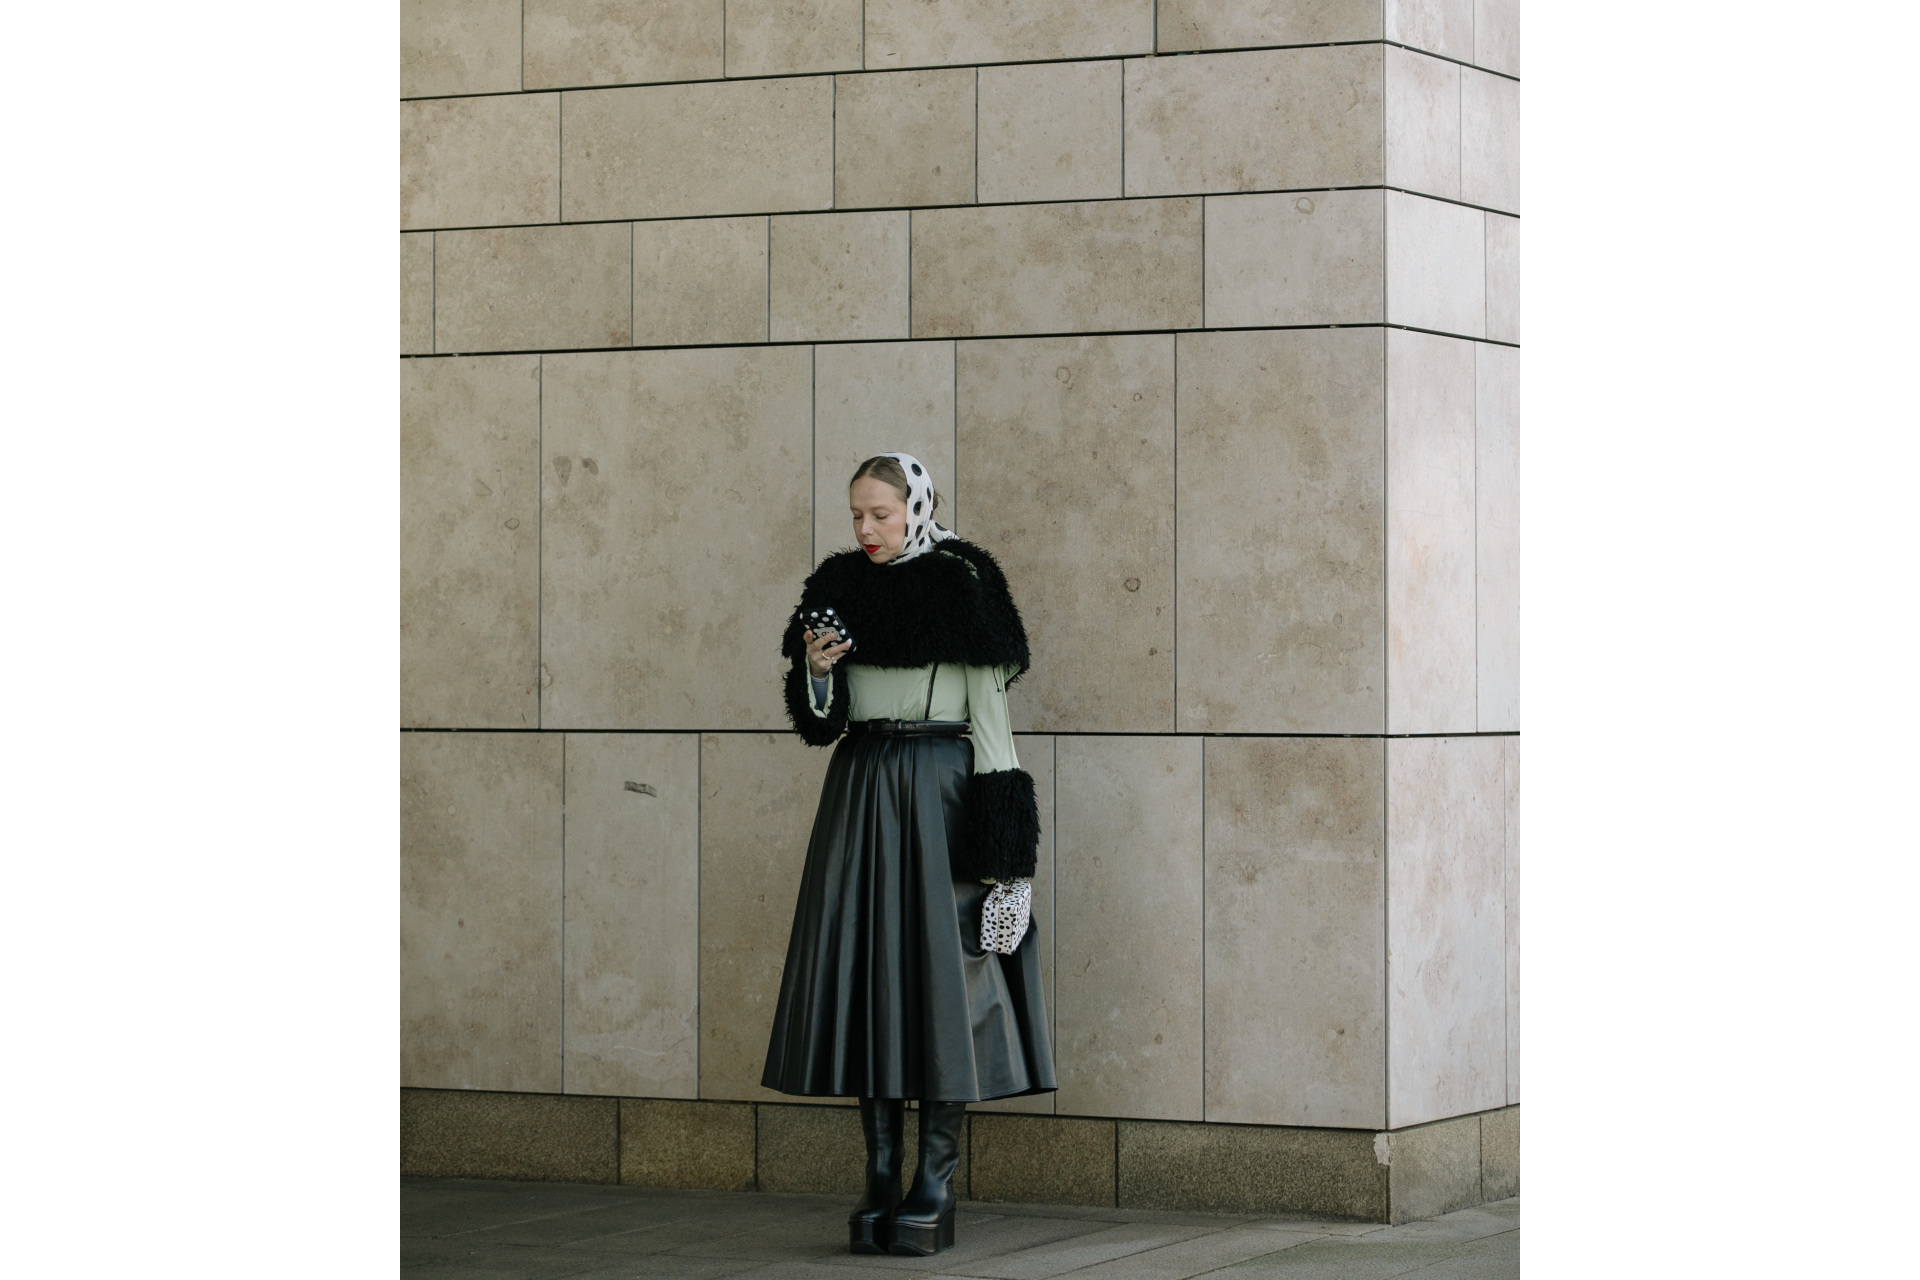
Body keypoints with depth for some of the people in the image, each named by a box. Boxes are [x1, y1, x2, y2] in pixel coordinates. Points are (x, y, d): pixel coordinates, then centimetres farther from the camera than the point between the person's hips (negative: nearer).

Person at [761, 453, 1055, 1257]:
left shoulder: (962, 587, -3)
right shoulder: (842, 589, 10)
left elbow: (988, 706, -4)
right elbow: (821, 725, 13)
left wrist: (1002, 826, -10)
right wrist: (815, 673, -8)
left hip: (940, 788, -5)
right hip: (861, 790, 5)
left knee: (941, 969, -5)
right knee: (866, 971, 2)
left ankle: (936, 1183, -1)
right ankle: (881, 1175, 7)